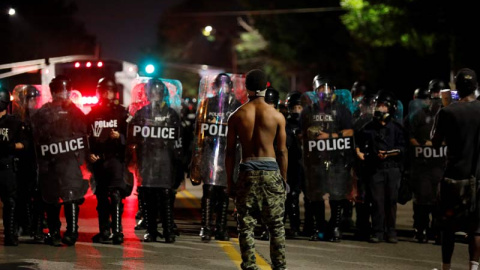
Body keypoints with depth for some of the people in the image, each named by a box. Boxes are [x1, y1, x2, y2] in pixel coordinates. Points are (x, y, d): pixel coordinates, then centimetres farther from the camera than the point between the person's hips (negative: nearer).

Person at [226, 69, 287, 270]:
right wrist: (284, 179, 9)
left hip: (247, 172, 0)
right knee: (276, 225, 8)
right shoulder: (277, 116, -1)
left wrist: (230, 182, 9)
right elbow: (282, 151, 0)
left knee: (246, 225, 5)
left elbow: (230, 152, 3)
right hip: (270, 171, 0)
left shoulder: (237, 116, 2)